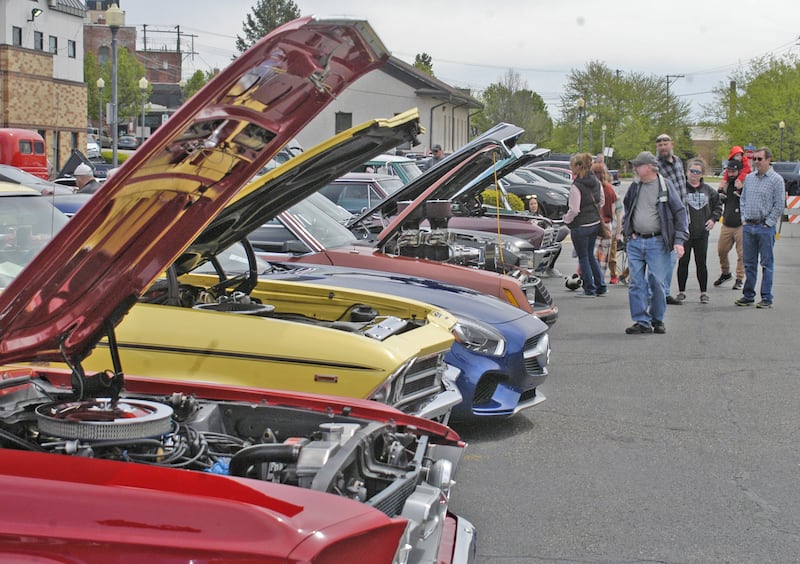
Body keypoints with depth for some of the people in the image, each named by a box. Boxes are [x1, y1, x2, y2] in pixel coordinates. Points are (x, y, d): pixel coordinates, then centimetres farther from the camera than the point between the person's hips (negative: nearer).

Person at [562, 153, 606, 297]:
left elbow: (574, 210, -20)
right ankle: (601, 287, 20)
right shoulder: (596, 181, 4)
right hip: (595, 223, 8)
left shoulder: (576, 186, -20)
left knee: (583, 257, 5)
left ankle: (589, 289, 10)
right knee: (590, 255, 19)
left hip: (581, 226, -8)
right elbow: (601, 201, 14)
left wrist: (566, 219, -3)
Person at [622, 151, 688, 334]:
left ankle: (657, 320, 14)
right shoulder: (635, 187, 10)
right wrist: (627, 231, 13)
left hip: (657, 243, -4)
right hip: (635, 242, 4)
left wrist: (679, 240, -9)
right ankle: (642, 321, 5)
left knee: (657, 282, 0)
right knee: (636, 282, 0)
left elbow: (679, 213, -2)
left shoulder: (666, 186, -3)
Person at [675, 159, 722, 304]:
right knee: (683, 262, 5)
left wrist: (713, 218, 6)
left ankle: (704, 292, 15)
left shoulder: (708, 190, 6)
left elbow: (718, 205, 19)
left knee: (701, 263, 8)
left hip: (702, 233, 2)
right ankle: (681, 291, 16)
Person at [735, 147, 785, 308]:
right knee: (749, 263, 10)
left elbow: (779, 205, -7)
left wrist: (768, 223, -10)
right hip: (748, 226, 5)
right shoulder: (749, 177, 12)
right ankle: (748, 296, 17)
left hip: (765, 228, -5)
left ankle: (767, 298, 5)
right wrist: (744, 219, 7)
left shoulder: (776, 180, -5)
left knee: (767, 264, 0)